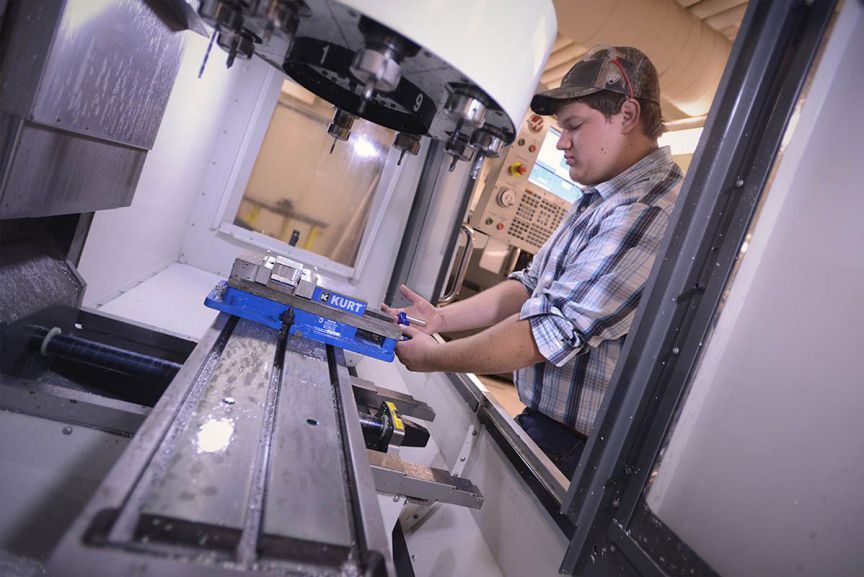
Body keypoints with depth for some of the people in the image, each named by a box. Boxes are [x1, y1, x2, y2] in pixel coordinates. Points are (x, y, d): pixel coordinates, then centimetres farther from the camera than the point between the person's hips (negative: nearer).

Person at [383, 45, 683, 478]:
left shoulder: (647, 216, -25)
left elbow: (553, 329, -28)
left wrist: (434, 357, -16)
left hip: (578, 448, -8)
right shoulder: (603, 199, 10)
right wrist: (441, 318, -1)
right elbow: (534, 285, 10)